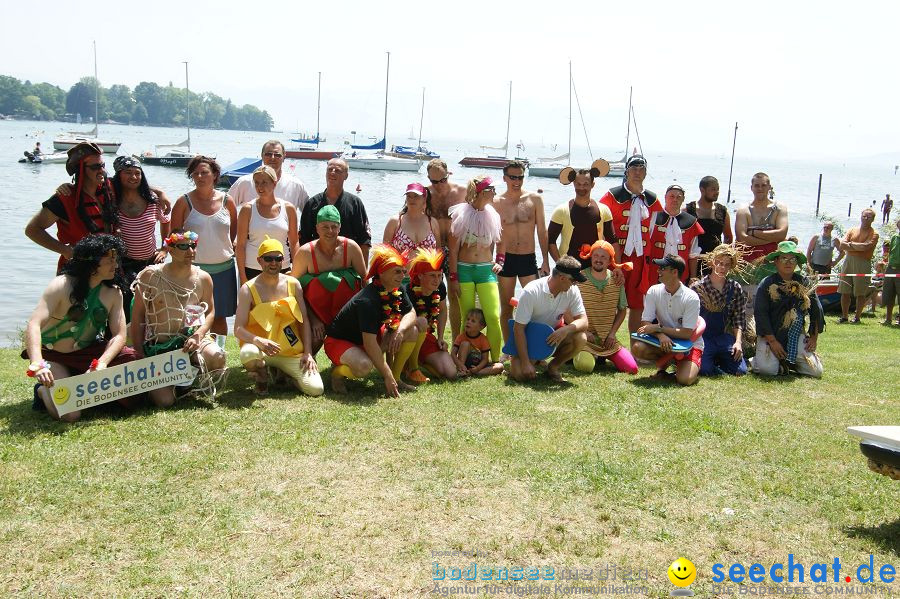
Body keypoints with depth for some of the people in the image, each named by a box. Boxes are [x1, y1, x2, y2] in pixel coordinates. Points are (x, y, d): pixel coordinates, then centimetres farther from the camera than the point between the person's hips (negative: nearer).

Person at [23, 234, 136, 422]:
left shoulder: (113, 292, -5)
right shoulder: (62, 285, -19)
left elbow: (119, 335, -9)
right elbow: (33, 325, -30)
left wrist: (102, 364, -28)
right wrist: (37, 364, -46)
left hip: (88, 352, 5)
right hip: (54, 356, -5)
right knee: (69, 415, -23)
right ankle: (44, 390, 11)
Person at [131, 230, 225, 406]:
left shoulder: (203, 278, 0)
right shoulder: (150, 276, -6)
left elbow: (210, 311, 10)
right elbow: (137, 316, -1)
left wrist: (198, 335, -11)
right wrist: (139, 355, -4)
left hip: (192, 337, 2)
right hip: (159, 345, -2)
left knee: (217, 358, -32)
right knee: (164, 400, -17)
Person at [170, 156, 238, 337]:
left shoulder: (226, 201, 4)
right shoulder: (184, 202, -1)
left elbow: (235, 228, 18)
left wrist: (227, 246, 6)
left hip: (223, 268, 2)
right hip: (193, 268, -2)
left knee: (219, 316, 9)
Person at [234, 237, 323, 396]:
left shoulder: (293, 284, 5)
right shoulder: (248, 289, -5)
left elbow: (304, 321, 8)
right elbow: (238, 329, -12)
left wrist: (307, 353, -1)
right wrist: (258, 341, -31)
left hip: (291, 351, 3)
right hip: (260, 348, -3)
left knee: (316, 389, -14)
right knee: (248, 354, -40)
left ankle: (283, 373, 18)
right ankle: (261, 376, 0)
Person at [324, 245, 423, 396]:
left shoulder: (397, 291, -7)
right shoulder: (368, 301, -32)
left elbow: (411, 313, 1)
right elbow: (369, 342, -34)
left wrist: (400, 330, -23)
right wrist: (387, 376, -31)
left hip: (367, 340, 8)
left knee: (412, 331, -6)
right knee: (364, 365, -39)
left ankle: (396, 378, 2)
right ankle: (338, 371, -5)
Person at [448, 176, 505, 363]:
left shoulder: (492, 214, 7)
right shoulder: (461, 214, -2)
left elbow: (501, 242, 24)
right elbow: (453, 249, -2)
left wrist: (499, 262, 8)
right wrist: (453, 277, -5)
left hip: (486, 270, 2)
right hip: (464, 269, -2)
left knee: (493, 317, -9)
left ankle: (496, 360, 0)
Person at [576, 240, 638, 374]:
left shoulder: (616, 281, 3)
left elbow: (622, 310, 12)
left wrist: (612, 333, 0)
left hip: (608, 340, 3)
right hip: (586, 338, -3)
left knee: (632, 369, -10)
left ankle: (604, 357, 18)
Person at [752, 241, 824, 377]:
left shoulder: (804, 283, 6)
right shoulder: (767, 284, -4)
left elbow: (816, 310, 12)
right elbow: (760, 314, -9)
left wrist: (814, 337, 8)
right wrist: (772, 341, -15)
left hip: (796, 335, 4)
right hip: (770, 335, -4)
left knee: (816, 371, -8)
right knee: (768, 370, -25)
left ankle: (789, 362, 20)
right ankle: (756, 359, 10)